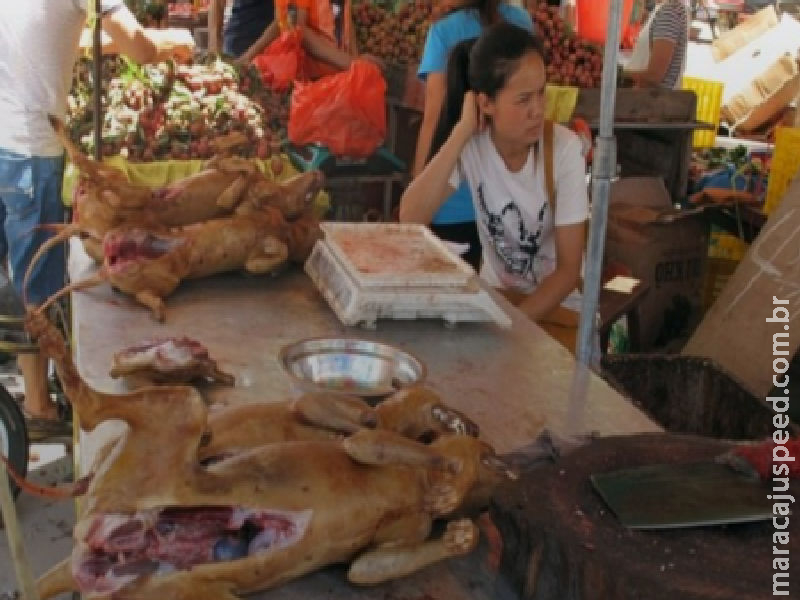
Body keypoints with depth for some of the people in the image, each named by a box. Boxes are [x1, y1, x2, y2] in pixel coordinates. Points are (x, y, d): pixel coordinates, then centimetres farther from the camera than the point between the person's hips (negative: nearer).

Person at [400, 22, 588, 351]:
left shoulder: (564, 148, -19)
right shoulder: (471, 145, -13)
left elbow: (569, 269, -15)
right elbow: (410, 218, -30)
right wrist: (462, 131, -29)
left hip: (557, 304, -2)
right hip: (495, 293, 3)